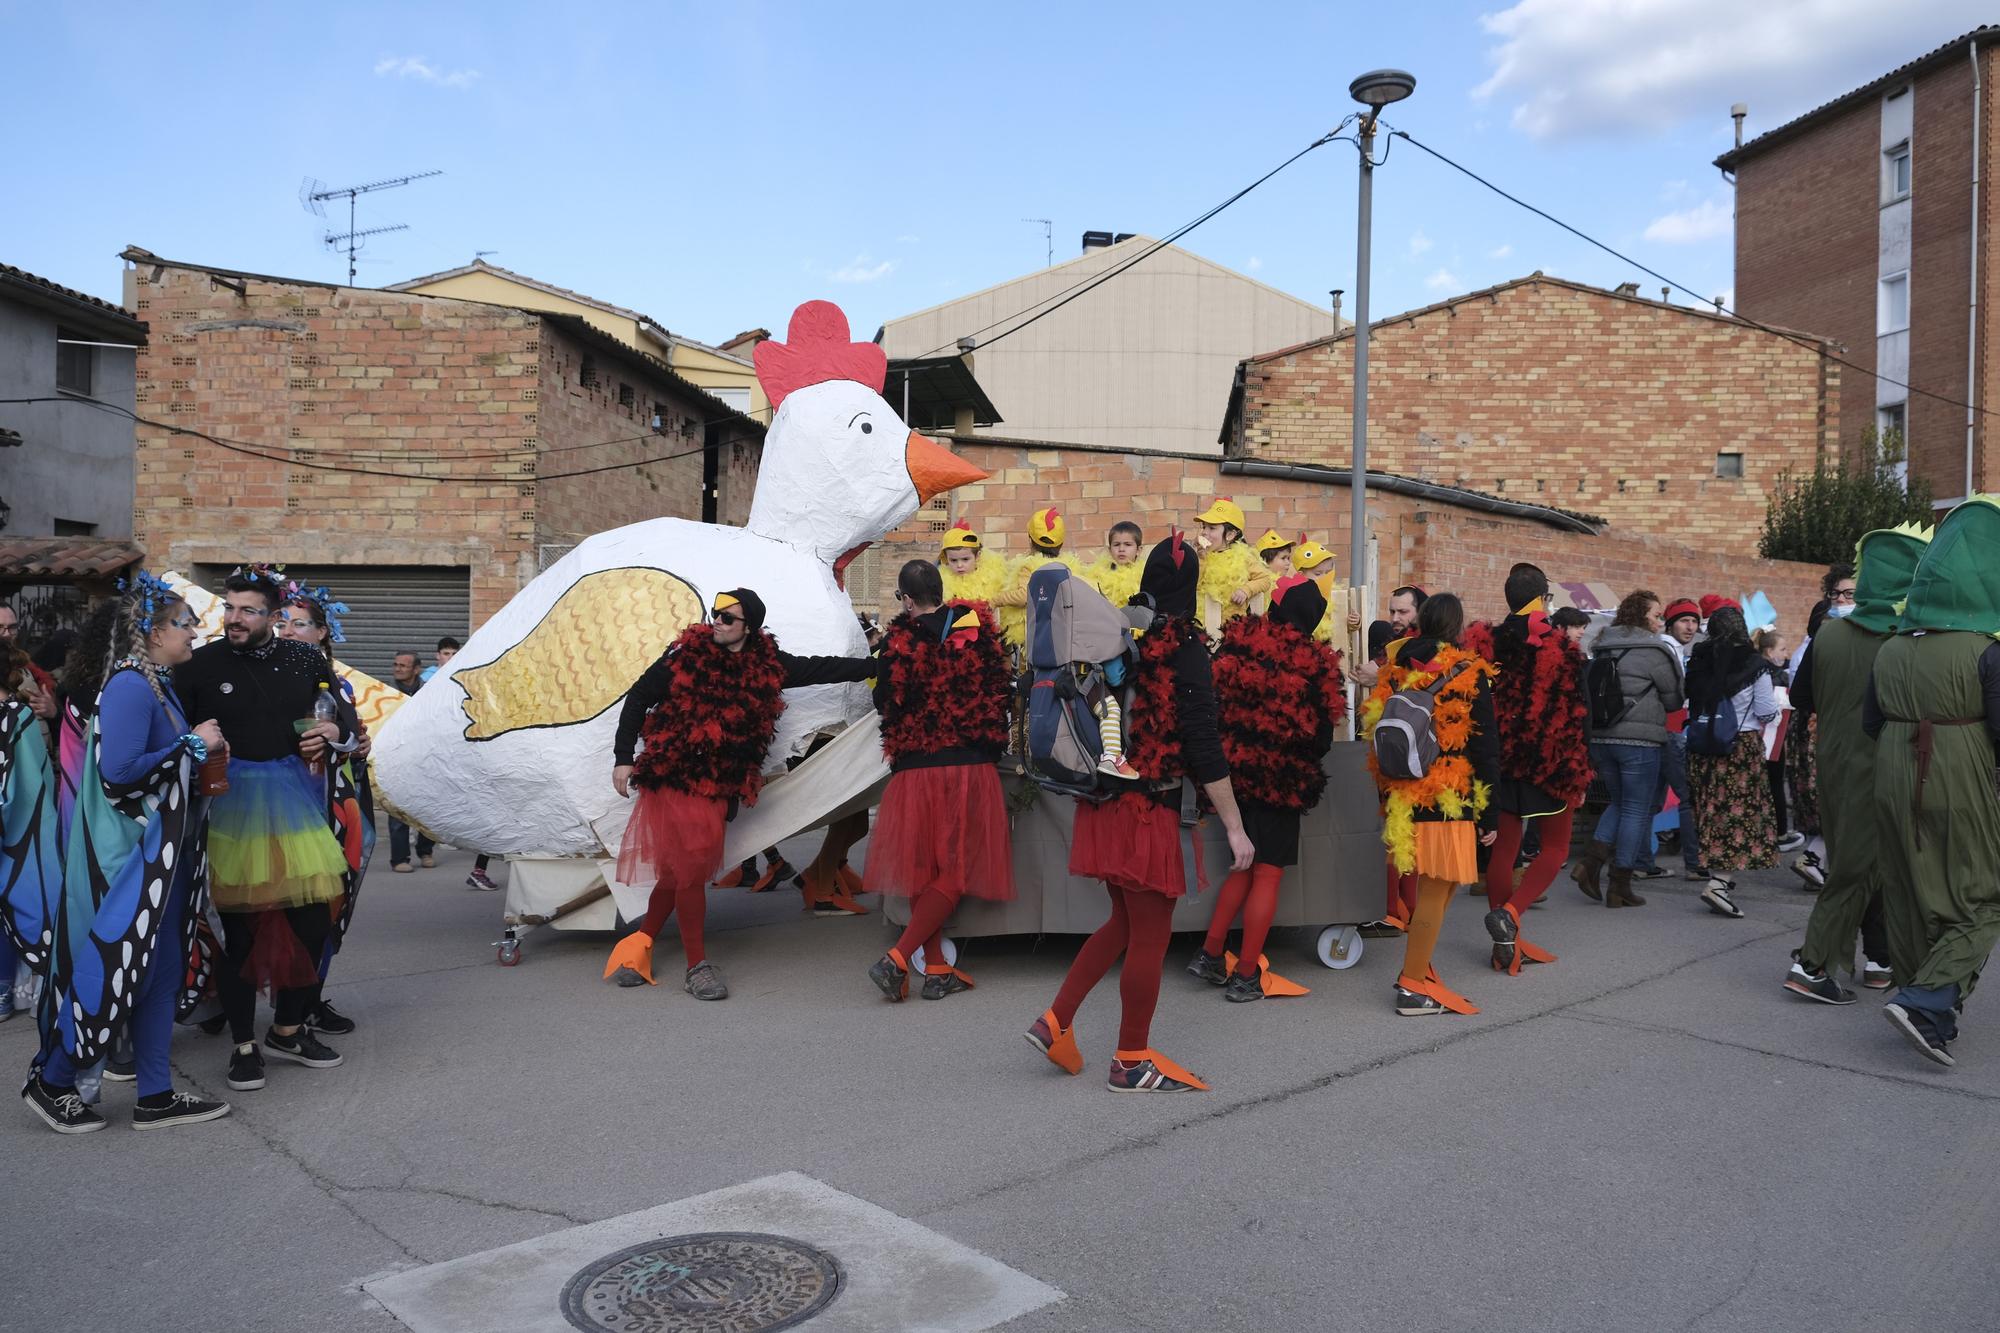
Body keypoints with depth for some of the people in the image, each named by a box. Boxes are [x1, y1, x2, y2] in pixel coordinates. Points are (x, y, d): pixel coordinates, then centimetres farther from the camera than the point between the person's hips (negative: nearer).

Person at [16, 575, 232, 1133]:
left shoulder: (156, 685, 12)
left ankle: (156, 1096, 17)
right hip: (130, 854, -10)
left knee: (161, 972, 11)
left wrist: (202, 753, 3)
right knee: (109, 969, -1)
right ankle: (50, 1082, 18)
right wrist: (193, 744, -18)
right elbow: (118, 771, -26)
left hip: (163, 854, 10)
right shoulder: (130, 686, -16)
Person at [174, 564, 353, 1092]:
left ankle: (288, 1029, 25)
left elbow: (343, 716, 17)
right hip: (231, 806, -3)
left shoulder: (305, 660, 6)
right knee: (239, 930, 3)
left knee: (312, 920, 5)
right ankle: (243, 1045, 18)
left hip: (295, 800, 3)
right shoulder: (201, 664, -2)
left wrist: (334, 732, -3)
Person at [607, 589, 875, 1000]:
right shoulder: (687, 654, -3)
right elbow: (639, 698, 3)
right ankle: (697, 965, 4)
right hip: (671, 777, -3)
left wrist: (877, 665, 14)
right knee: (690, 868, -6)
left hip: (717, 785, 3)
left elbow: (819, 669, 14)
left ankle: (640, 944, 23)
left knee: (678, 870, 5)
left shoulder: (767, 665, 5)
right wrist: (624, 757, -1)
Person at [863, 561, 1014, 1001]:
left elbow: (886, 701, 5)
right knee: (955, 871, 4)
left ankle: (937, 970, 14)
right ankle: (898, 959, -8)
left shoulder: (897, 641, -3)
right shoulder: (978, 626, 0)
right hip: (971, 767, 0)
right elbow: (1001, 688, 5)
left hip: (915, 768, 0)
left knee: (921, 869, 12)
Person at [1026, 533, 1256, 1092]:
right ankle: (1132, 1062, 16)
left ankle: (1056, 1022, 20)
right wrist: (1235, 828, -12)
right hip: (1149, 810, -7)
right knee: (1149, 937, 5)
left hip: (1107, 803, 7)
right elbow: (1203, 746, -17)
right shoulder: (1185, 647, -14)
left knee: (1125, 923, 21)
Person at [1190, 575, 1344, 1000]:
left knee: (1245, 866, 19)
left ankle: (1210, 955, 19)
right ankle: (1246, 976, 8)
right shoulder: (1315, 661, -12)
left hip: (1235, 769, 4)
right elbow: (1323, 732, -5)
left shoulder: (1238, 642, -5)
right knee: (1267, 874, 5)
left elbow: (1216, 699, 1)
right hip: (1282, 778, -4)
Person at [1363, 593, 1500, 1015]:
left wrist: (1390, 796, 21)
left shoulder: (1394, 669, 7)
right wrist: (1490, 814, -2)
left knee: (1429, 889, 19)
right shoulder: (1469, 674, -7)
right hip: (1449, 802, -6)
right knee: (1437, 891, 0)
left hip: (1403, 797, 6)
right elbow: (1485, 747, -7)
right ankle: (1413, 988, 3)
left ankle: (1417, 971, 24)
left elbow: (1378, 731, 13)